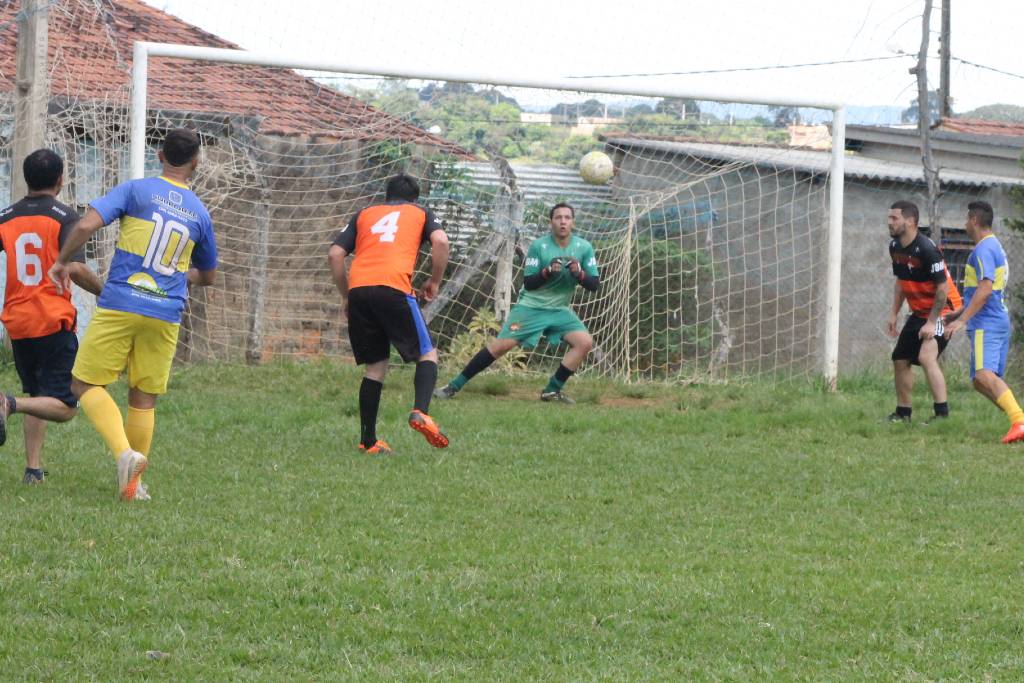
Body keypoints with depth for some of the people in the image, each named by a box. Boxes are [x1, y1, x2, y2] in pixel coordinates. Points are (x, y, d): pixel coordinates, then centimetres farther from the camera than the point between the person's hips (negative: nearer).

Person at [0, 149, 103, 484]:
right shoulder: (65, 217, -6)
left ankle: (33, 468, 12)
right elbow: (76, 269, -17)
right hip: (53, 322, -5)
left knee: (37, 396, 21)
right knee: (63, 406, -3)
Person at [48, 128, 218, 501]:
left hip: (119, 306, -3)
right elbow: (207, 276, 23)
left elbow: (86, 225, -14)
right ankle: (133, 483, 14)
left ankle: (125, 452, -15)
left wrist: (62, 261, 1)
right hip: (166, 315, 3)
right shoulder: (200, 213, 10)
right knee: (144, 399, 13)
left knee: (86, 383, 5)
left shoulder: (136, 190, -2)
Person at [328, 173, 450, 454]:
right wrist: (434, 283, 12)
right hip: (394, 288, -3)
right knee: (427, 354, 8)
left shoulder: (364, 215, 28)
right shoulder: (419, 213, 22)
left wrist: (346, 296, 24)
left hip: (358, 289, 3)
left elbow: (335, 255, 17)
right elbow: (441, 241, 2)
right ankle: (420, 412, -18)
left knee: (376, 365, 14)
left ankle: (368, 441, 10)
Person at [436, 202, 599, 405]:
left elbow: (594, 285, -3)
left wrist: (579, 274, -24)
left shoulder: (584, 248, -4)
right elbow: (528, 283, -12)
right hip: (531, 306, -4)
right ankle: (455, 385, -8)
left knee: (585, 342, -15)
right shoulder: (539, 246, -11)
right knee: (502, 345, -15)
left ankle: (553, 390, -3)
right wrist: (547, 272, -30)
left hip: (559, 310, 4)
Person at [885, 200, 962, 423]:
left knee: (926, 356, -26)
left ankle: (942, 413, -26)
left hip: (942, 311, -9)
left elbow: (942, 288, -23)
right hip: (919, 312, 9)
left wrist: (931, 322, -24)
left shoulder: (927, 249, -25)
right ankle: (903, 413, 26)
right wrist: (893, 315, 13)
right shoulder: (895, 247, 2)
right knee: (900, 359, 12)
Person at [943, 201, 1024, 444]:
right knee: (981, 381, 12)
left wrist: (962, 320, -24)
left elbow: (985, 289, -22)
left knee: (984, 375, -25)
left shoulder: (983, 250, -12)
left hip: (987, 325, -11)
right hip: (998, 322, 11)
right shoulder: (994, 247, 21)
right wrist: (960, 313, 36)